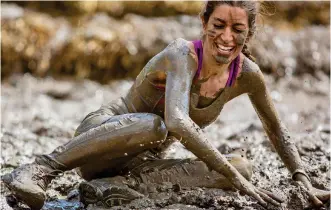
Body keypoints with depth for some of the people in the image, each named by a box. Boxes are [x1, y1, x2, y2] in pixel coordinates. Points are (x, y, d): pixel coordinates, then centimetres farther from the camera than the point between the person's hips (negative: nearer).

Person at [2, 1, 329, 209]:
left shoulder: (247, 74, -7)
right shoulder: (183, 55, -25)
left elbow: (276, 131, 9)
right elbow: (177, 123, -42)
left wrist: (305, 183, -1)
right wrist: (236, 178, -43)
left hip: (141, 162, 8)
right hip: (101, 134, -8)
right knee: (152, 124, -36)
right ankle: (40, 170, -33)